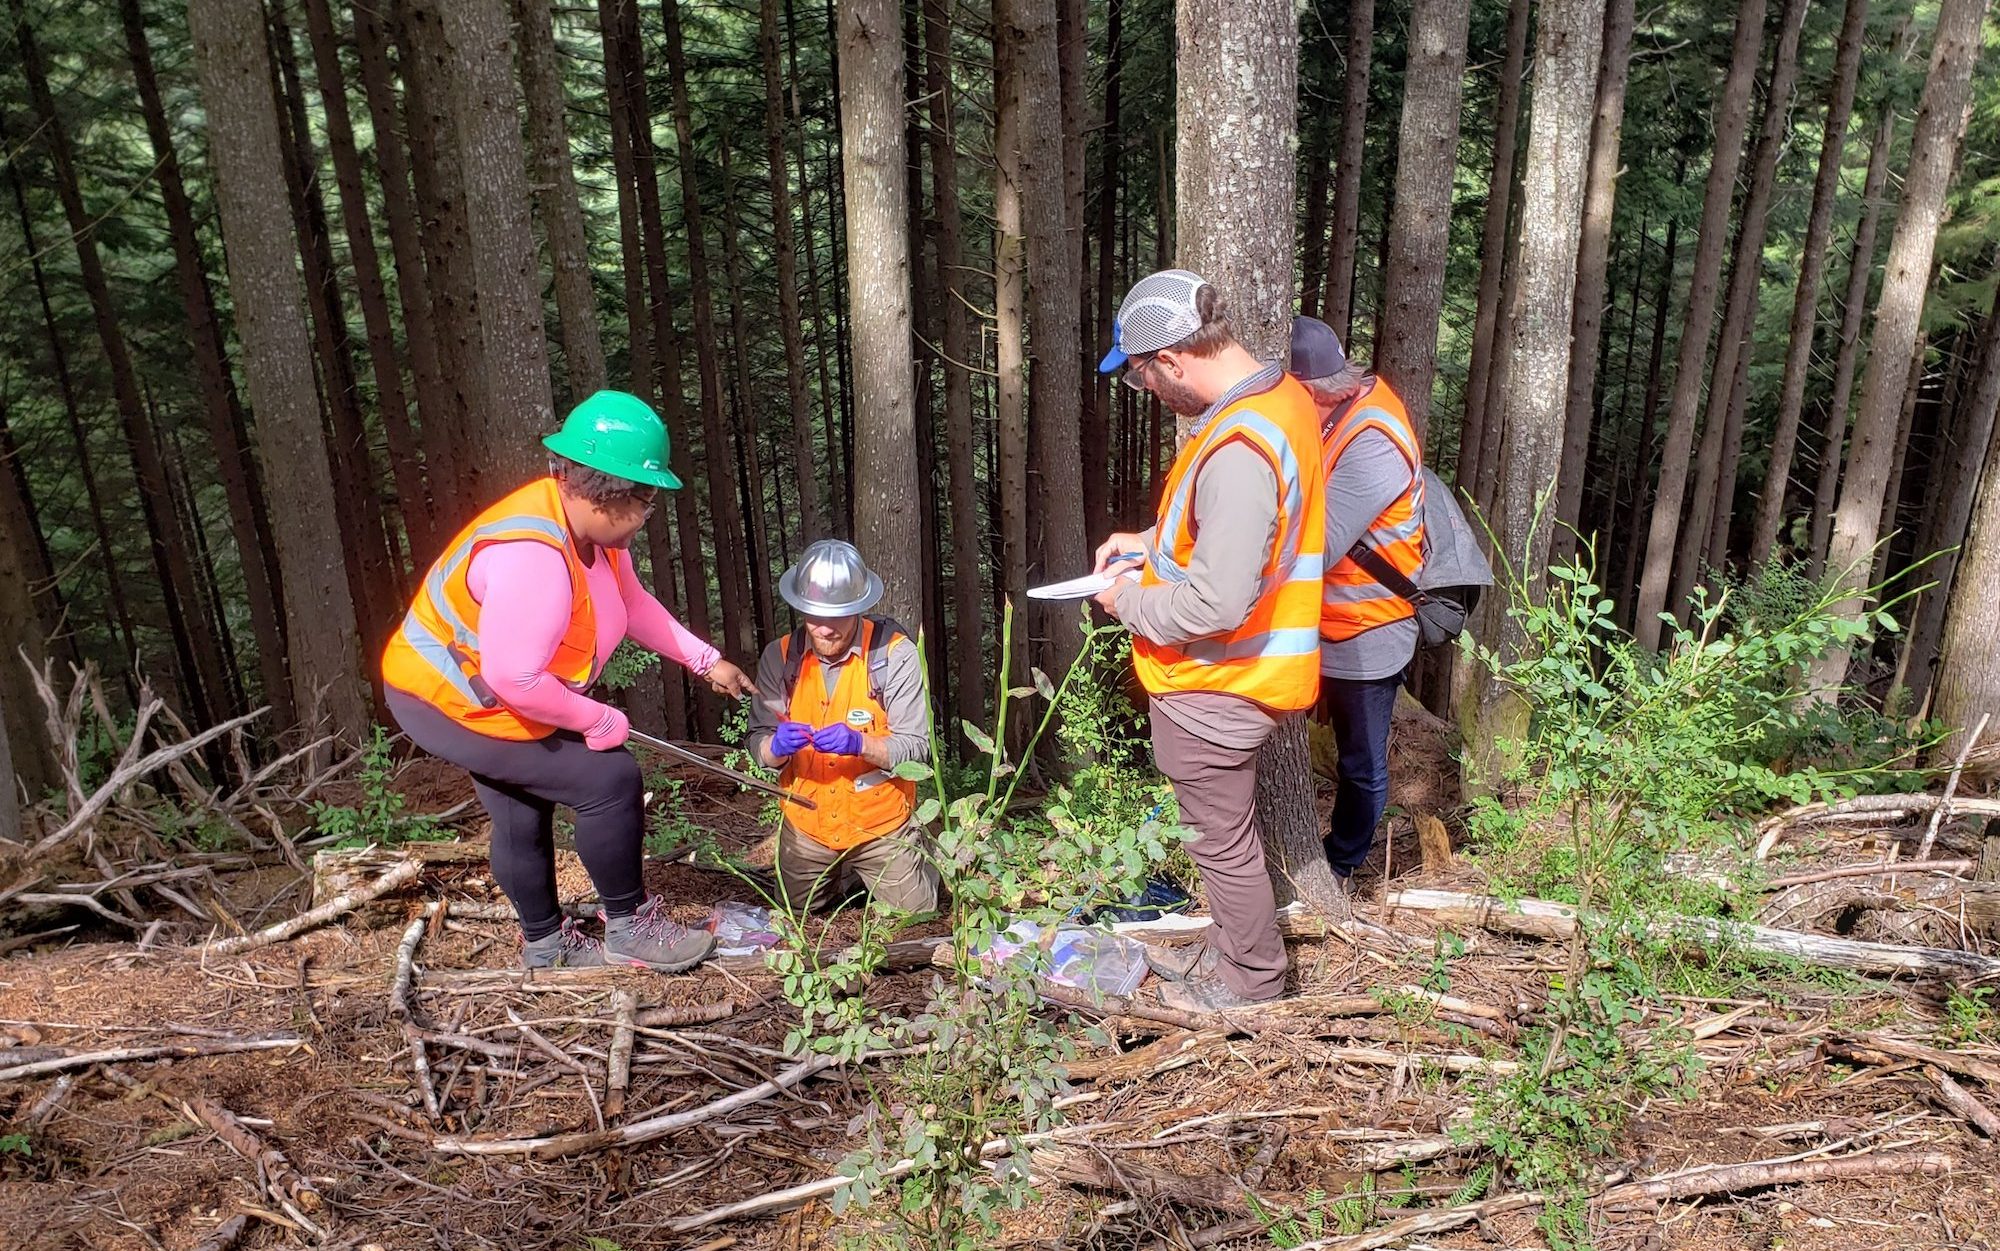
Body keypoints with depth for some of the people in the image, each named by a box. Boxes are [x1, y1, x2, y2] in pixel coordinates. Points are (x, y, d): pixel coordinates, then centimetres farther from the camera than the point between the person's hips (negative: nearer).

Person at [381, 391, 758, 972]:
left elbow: (632, 603, 8)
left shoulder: (592, 527, -7)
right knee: (609, 778, -12)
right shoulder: (534, 555, -37)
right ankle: (629, 928, 5)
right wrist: (596, 720, -22)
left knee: (523, 816, 22)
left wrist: (705, 661, 5)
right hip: (452, 703, -10)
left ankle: (545, 944, 41)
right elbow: (513, 678, -36)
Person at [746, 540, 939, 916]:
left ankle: (918, 857, 39)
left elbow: (916, 746, -18)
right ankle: (851, 875, 49)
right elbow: (759, 743, -6)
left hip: (880, 823, -3)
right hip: (807, 824, 4)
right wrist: (777, 747, -30)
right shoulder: (780, 656, -10)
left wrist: (859, 743, -36)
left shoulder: (894, 654, -19)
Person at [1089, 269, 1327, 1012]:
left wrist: (1129, 603, -16)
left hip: (1215, 686, -10)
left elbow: (1217, 601, -33)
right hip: (1234, 672, 10)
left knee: (1225, 837, 11)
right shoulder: (1277, 395, 3)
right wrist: (1153, 543, 8)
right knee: (1225, 826, 25)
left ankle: (1252, 980, 32)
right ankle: (1231, 948, 45)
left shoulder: (1239, 449, -30)